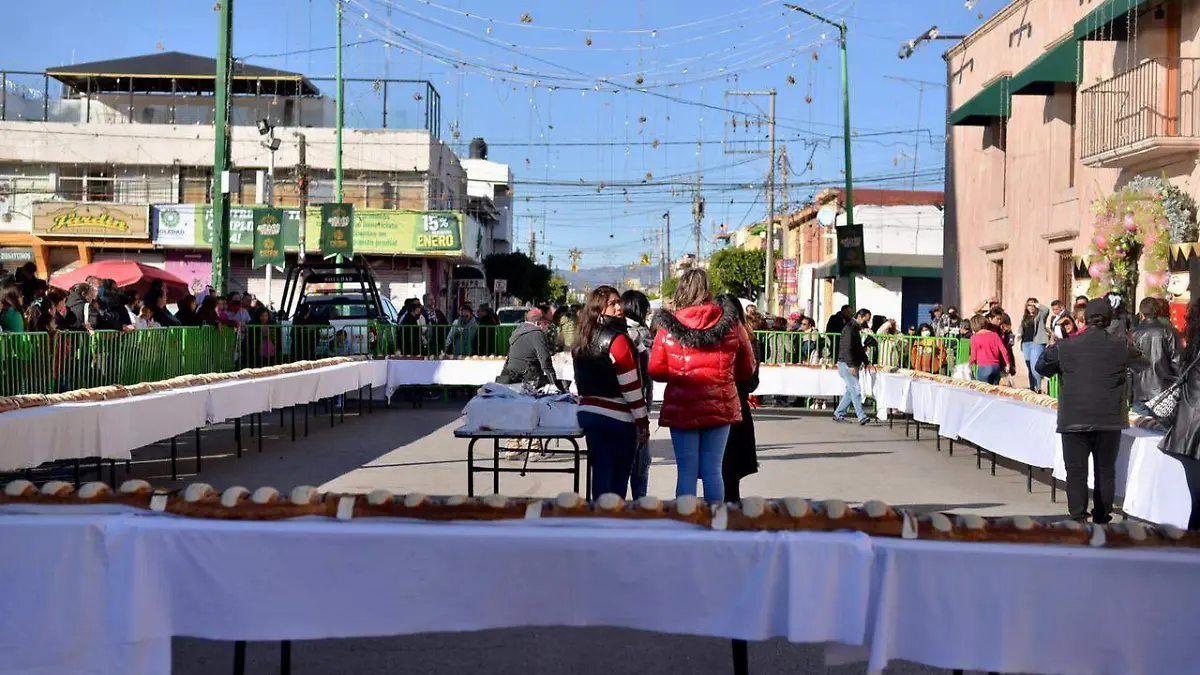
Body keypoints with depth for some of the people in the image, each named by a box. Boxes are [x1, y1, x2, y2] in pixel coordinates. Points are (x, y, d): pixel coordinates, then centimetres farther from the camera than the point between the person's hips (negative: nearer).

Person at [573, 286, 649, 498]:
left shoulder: (582, 342, 8)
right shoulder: (617, 339, -14)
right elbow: (631, 387, -15)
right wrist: (643, 423, -10)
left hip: (588, 412, 7)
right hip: (618, 417, -7)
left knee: (600, 472, 9)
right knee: (619, 478, 2)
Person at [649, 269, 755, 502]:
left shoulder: (668, 327, -6)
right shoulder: (730, 324, -2)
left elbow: (656, 371, -2)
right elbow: (747, 369, 8)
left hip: (681, 408, -1)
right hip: (720, 406, 1)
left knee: (686, 472, 4)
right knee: (713, 471, 7)